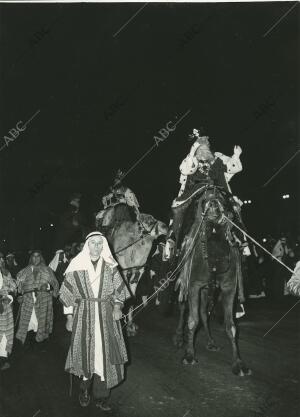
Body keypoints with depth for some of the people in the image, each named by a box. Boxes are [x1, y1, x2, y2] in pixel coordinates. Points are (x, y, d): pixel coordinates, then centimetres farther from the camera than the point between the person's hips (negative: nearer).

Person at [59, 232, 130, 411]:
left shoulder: (110, 266, 3)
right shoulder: (77, 266, -2)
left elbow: (119, 288, 8)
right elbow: (68, 293, 3)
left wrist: (117, 306, -7)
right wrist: (69, 317, 1)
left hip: (106, 316, 1)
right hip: (84, 315, -1)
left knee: (105, 353, 2)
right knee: (85, 352, 4)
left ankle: (101, 396, 14)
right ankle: (85, 389, 26)